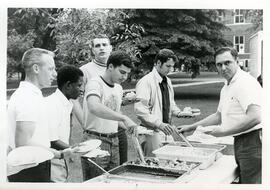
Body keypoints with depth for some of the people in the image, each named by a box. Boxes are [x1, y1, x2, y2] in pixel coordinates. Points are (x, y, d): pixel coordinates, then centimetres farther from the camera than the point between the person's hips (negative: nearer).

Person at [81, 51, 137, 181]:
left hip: (113, 142, 8)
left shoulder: (118, 88, 12)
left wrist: (129, 126, 6)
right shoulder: (95, 83, -14)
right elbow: (94, 107, -35)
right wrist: (124, 118, -39)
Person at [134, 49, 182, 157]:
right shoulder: (146, 82, -13)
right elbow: (140, 110, -21)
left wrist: (178, 113, 4)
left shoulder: (167, 82, 13)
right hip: (153, 132, -7)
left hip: (166, 130, 8)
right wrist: (159, 124, -29)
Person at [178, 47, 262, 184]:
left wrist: (224, 131, -19)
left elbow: (254, 118, -26)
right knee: (243, 180, 16)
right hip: (240, 143, 10)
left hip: (252, 141, -10)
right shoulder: (226, 88, 16)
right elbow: (219, 116, 25)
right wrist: (191, 128, 20)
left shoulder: (246, 83, -16)